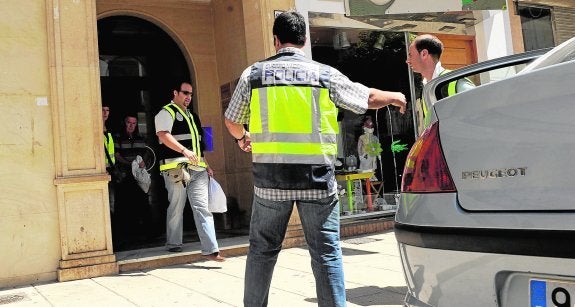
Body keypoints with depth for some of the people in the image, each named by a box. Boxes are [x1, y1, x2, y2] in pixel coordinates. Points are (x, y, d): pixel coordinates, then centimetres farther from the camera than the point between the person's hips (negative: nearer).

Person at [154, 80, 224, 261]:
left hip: (197, 168, 7)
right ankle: (173, 244, 20)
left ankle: (210, 249, -8)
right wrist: (184, 151, -28)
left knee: (202, 206, -3)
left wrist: (206, 165, 24)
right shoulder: (166, 112, 1)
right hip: (176, 168, -7)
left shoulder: (192, 116, 26)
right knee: (177, 207, 2)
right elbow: (163, 135, -17)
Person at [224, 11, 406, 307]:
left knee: (262, 249, 15)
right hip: (316, 176, -1)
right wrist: (395, 97, 35)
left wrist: (242, 138, 36)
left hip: (270, 176, 1)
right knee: (326, 252, 7)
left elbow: (232, 121, 14)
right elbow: (371, 98, 14)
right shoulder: (324, 74, 3)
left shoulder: (253, 73, 5)